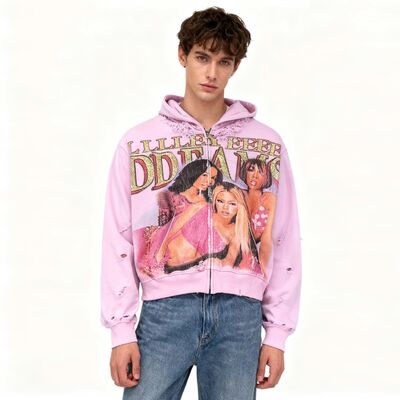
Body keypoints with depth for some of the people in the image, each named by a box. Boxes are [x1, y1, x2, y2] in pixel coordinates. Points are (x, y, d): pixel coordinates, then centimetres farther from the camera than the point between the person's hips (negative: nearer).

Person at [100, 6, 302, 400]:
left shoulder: (267, 143, 8)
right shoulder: (137, 142, 6)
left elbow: (284, 243, 8)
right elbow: (118, 242, 4)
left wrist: (277, 332, 4)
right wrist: (121, 328, -2)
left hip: (240, 313, 1)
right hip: (165, 310, -1)